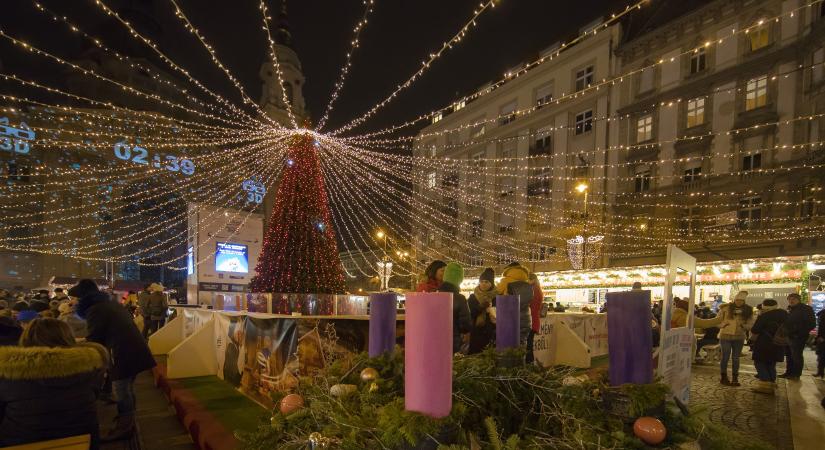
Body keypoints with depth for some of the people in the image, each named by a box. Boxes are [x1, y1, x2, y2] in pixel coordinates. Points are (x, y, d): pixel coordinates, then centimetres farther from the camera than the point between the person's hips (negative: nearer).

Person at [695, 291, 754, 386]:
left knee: (736, 358, 11)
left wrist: (743, 326, -17)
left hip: (739, 337, 2)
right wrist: (723, 325, -18)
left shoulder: (748, 310, 2)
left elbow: (751, 324, 2)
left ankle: (735, 378, 21)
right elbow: (717, 321, 0)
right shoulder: (726, 308, -4)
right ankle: (724, 377, 16)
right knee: (725, 357, 3)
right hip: (725, 336, -2)